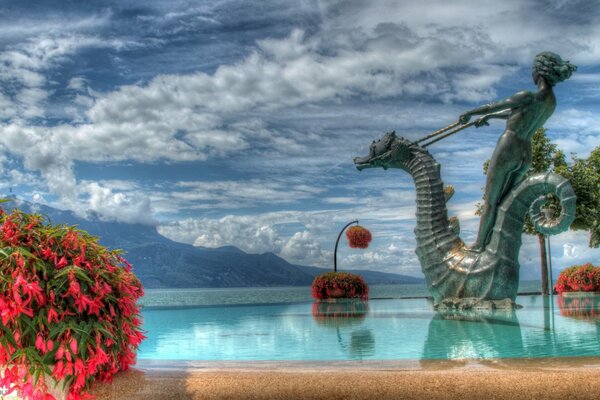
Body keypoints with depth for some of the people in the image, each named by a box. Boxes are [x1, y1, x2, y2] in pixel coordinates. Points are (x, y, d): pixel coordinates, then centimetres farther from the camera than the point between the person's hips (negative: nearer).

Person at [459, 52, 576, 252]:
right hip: (526, 157, 8)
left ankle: (480, 245, 11)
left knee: (490, 202, 3)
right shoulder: (552, 103, 9)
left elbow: (493, 106, -8)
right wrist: (488, 117, 32)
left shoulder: (529, 97, -18)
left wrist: (469, 113, 8)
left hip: (507, 151, -8)